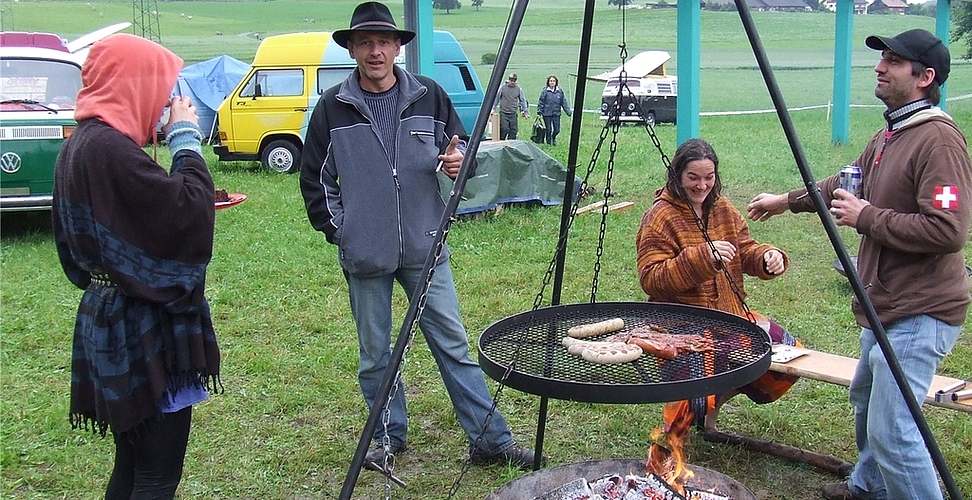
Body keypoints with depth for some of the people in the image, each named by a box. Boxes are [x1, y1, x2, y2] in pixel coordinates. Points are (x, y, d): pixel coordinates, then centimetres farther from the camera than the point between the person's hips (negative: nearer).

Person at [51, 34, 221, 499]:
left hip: (111, 321, 10)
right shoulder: (110, 148, -21)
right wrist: (186, 140, -11)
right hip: (142, 330, -10)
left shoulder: (81, 143, 10)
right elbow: (187, 210, -22)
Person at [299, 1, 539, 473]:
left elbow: (459, 148, 12)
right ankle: (389, 437, 28)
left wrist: (458, 160, -11)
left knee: (453, 344, 4)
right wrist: (336, 228, -1)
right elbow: (314, 178, 6)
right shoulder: (332, 107, -1)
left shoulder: (430, 96, 1)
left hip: (425, 248, 1)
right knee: (374, 355, 10)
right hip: (364, 255, 0)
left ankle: (491, 439, 11)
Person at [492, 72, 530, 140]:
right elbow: (496, 98, 6)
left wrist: (526, 111, 10)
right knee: (504, 129, -10)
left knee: (513, 131, 1)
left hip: (513, 114, 3)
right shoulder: (502, 87, 0)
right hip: (503, 113, -3)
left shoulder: (518, 89, 6)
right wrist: (493, 109, 2)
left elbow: (523, 101, 14)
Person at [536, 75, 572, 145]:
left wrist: (569, 112, 1)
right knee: (548, 130, 3)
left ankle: (553, 137, 37)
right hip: (547, 114, -2)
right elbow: (541, 102, -2)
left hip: (556, 113, 2)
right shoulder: (545, 91, -6)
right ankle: (549, 143, 20)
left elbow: (564, 103, 5)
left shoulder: (560, 91, 1)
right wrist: (539, 112, -7)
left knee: (557, 130, 4)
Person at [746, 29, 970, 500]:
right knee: (866, 401, 26)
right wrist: (787, 201, 34)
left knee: (893, 430, -14)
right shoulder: (889, 134, 12)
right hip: (884, 306, 11)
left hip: (919, 313, -11)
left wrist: (867, 217, -20)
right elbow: (848, 184, 29)